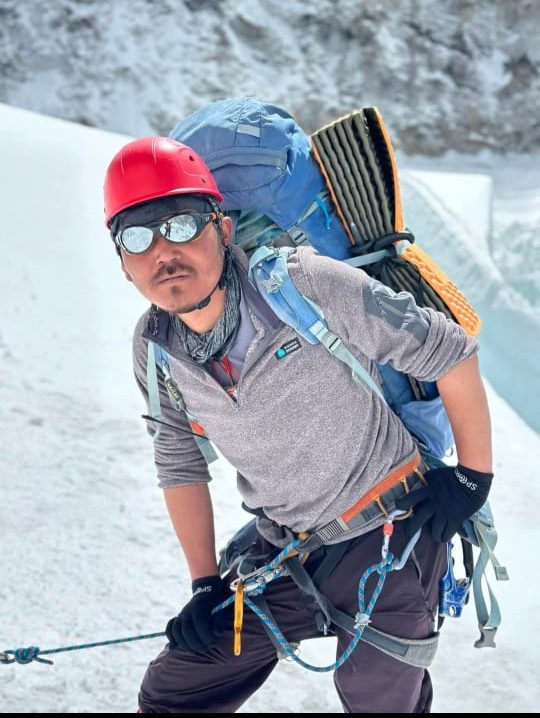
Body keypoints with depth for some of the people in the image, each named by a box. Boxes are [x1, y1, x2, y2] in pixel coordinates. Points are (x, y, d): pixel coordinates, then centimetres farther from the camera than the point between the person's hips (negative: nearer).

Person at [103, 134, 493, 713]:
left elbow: (449, 351, -16)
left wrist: (474, 475, -8)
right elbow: (180, 463, 8)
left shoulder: (308, 286, -25)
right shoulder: (154, 348, -9)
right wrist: (206, 585, 7)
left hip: (390, 535, -4)